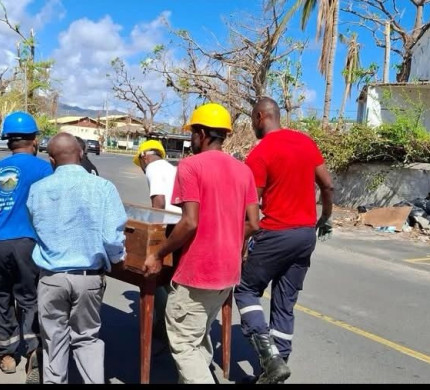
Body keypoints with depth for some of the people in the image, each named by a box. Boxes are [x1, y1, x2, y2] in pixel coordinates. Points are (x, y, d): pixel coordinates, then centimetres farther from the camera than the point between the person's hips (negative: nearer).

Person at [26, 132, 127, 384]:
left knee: (53, 339, 18)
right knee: (87, 337, 16)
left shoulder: (37, 189, -3)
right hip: (89, 277, -1)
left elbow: (36, 229, 11)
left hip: (51, 277, 2)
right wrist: (118, 258, 6)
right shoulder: (102, 186, -12)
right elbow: (112, 237, -15)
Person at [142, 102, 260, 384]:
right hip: (229, 271, 8)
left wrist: (159, 255, -8)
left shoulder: (190, 165, -13)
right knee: (201, 336, 23)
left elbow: (190, 222, -20)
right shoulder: (244, 170, 6)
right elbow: (253, 224, 4)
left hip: (197, 272, -7)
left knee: (184, 344, 4)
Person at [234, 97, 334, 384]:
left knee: (246, 291, 10)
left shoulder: (259, 154, -12)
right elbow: (328, 185, 10)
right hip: (307, 234, 7)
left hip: (277, 234, -6)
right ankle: (278, 362, 18)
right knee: (285, 303, 13)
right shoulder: (306, 142, 6)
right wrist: (326, 218, 24)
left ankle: (271, 358, -2)